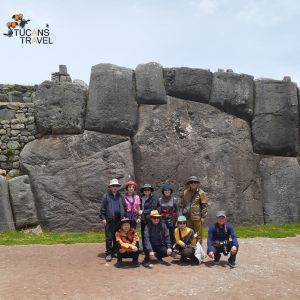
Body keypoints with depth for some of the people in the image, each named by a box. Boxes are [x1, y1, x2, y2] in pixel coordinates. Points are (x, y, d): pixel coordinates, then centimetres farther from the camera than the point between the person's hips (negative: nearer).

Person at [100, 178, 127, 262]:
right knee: (109, 238, 0)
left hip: (119, 220, 4)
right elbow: (102, 208, -3)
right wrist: (103, 218, -9)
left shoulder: (120, 196, 11)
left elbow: (124, 207, 13)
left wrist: (125, 216, 7)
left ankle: (115, 251, 22)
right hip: (109, 220, -4)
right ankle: (108, 253, 7)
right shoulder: (106, 196, -1)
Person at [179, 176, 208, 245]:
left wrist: (203, 217, -7)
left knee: (198, 236, 2)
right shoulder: (185, 193, 8)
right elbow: (181, 204, 17)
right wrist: (183, 212, 9)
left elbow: (205, 205, -3)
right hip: (188, 218, 4)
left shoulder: (201, 193, -2)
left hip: (198, 218, -4)